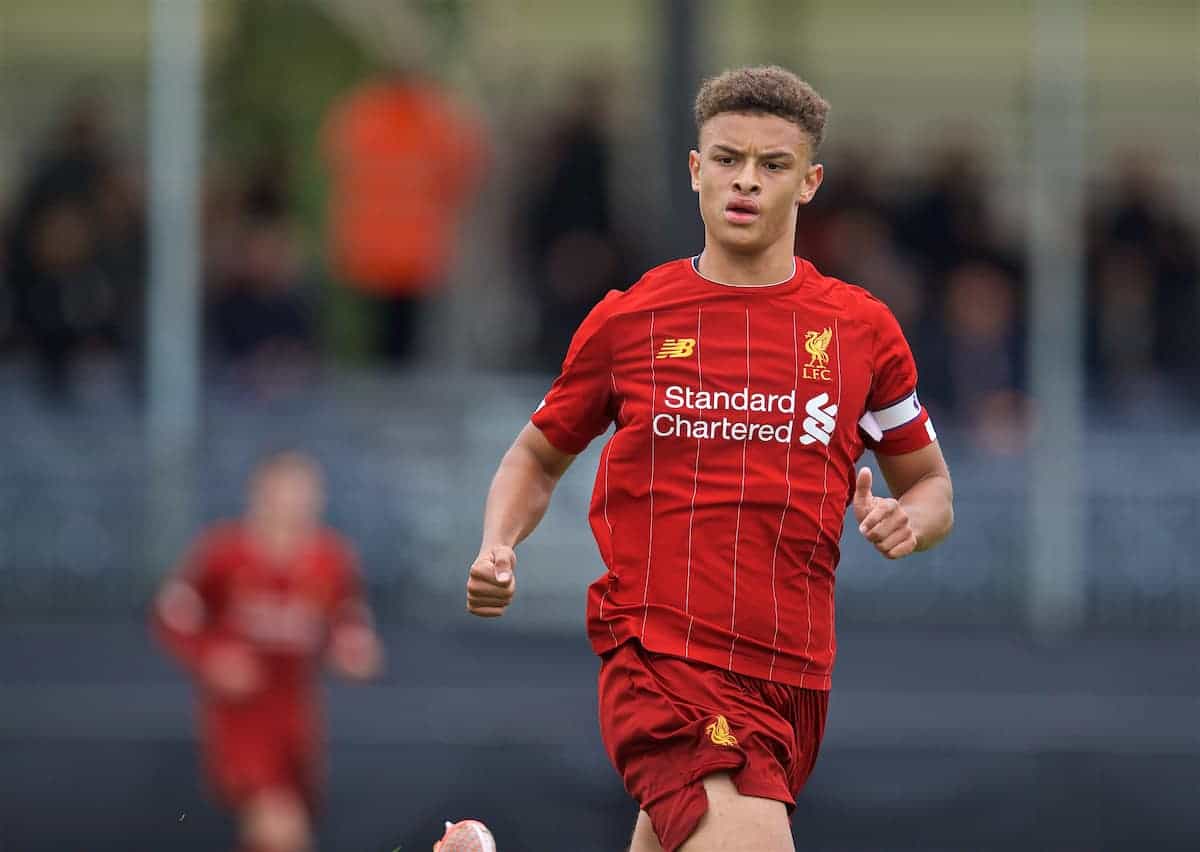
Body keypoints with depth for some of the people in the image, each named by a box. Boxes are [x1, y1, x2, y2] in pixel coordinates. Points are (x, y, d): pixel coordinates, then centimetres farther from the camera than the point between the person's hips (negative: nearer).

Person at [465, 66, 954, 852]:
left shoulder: (861, 329, 8)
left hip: (793, 672, 4)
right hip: (659, 661, -4)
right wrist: (498, 549, -2)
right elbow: (537, 456, 18)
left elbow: (931, 487, 18)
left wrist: (906, 520, -6)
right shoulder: (626, 321, 4)